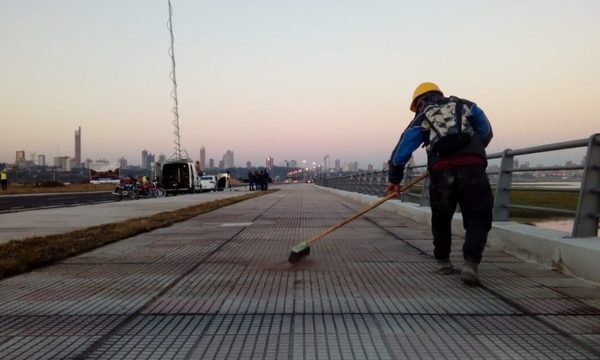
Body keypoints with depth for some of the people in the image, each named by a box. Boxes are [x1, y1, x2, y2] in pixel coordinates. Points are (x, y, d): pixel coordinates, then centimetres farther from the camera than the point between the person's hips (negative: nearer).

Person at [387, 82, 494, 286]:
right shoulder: (466, 105, 22)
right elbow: (486, 133, 18)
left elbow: (401, 151, 15)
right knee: (478, 219, 7)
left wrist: (395, 180, 24)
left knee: (441, 218, 21)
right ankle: (470, 264, -11)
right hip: (472, 168, 0)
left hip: (441, 172, 0)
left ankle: (442, 261, 32)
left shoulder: (422, 118, 18)